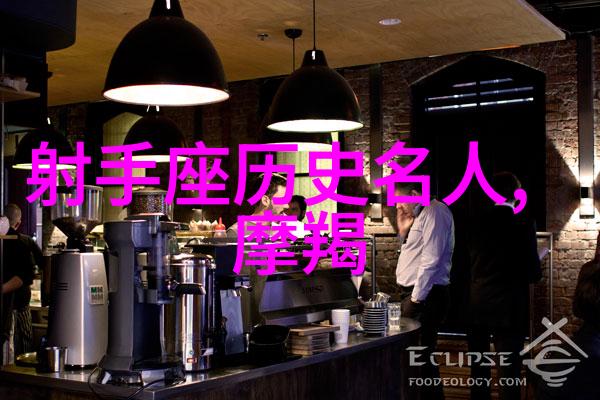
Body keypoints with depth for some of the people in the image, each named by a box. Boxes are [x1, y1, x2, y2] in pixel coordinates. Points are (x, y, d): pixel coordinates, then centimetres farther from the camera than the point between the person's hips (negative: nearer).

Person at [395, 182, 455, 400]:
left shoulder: (434, 212, -10)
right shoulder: (419, 215, 19)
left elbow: (430, 260, -17)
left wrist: (416, 299, -16)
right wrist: (403, 232, 10)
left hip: (425, 296, -9)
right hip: (413, 293, 9)